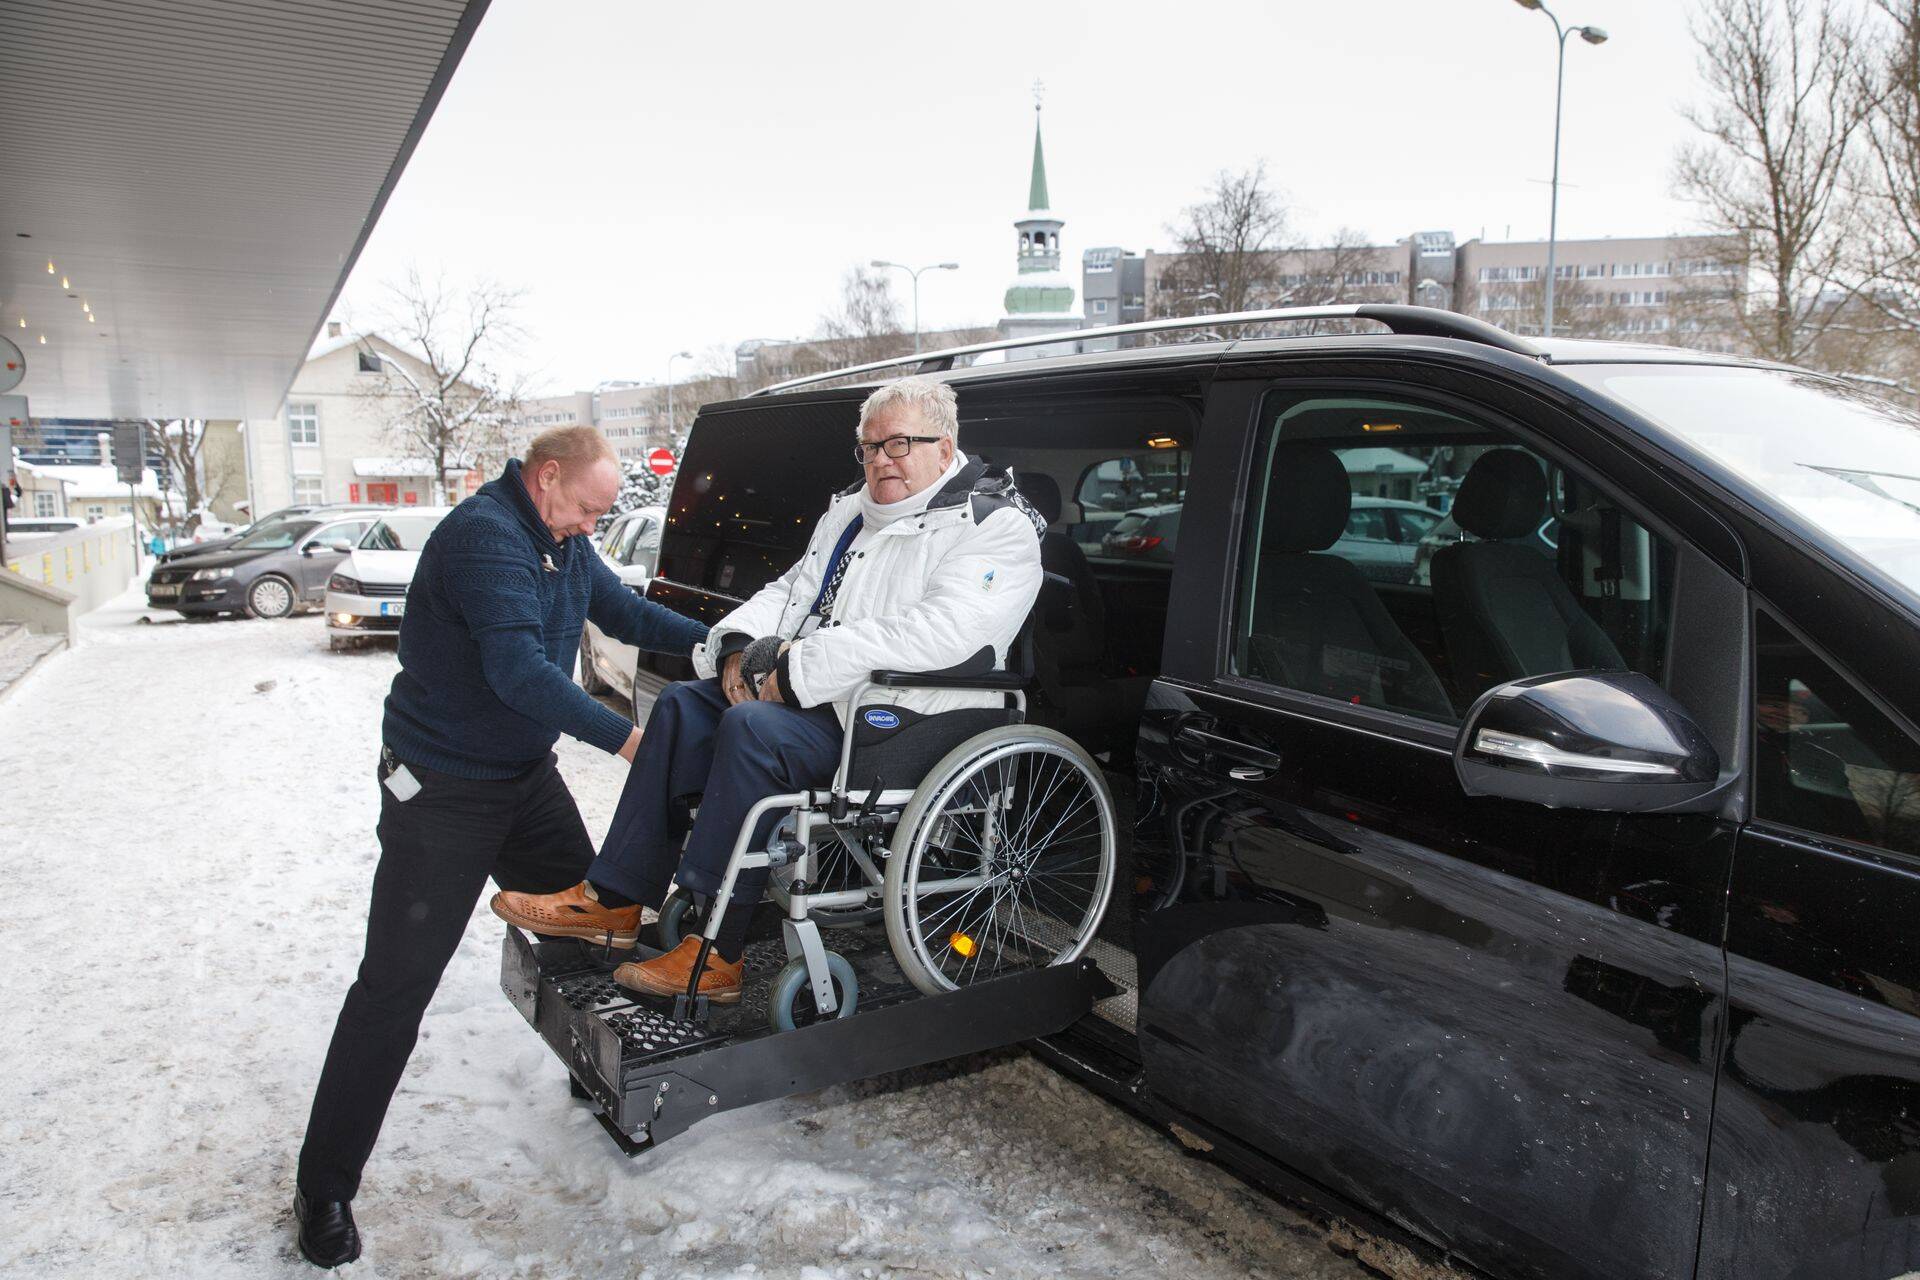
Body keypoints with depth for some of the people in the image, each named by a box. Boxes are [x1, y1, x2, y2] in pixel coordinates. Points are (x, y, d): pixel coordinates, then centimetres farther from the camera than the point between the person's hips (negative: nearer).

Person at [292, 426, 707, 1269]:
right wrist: (622, 737, -29)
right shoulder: (484, 534, -23)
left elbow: (627, 614, 18)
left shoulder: (563, 543, 6)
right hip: (442, 788, -9)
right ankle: (325, 1189, 7)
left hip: (527, 774, 9)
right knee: (395, 985, -5)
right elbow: (518, 669, -32)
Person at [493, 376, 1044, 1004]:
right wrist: (744, 646, -5)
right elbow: (791, 589, 19)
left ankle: (713, 954, -23)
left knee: (752, 730, -29)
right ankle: (615, 898, 2)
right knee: (682, 705, 0)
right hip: (810, 696, 9)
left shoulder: (996, 527, -10)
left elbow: (939, 632, -25)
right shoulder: (850, 511, 18)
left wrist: (799, 667, -23)